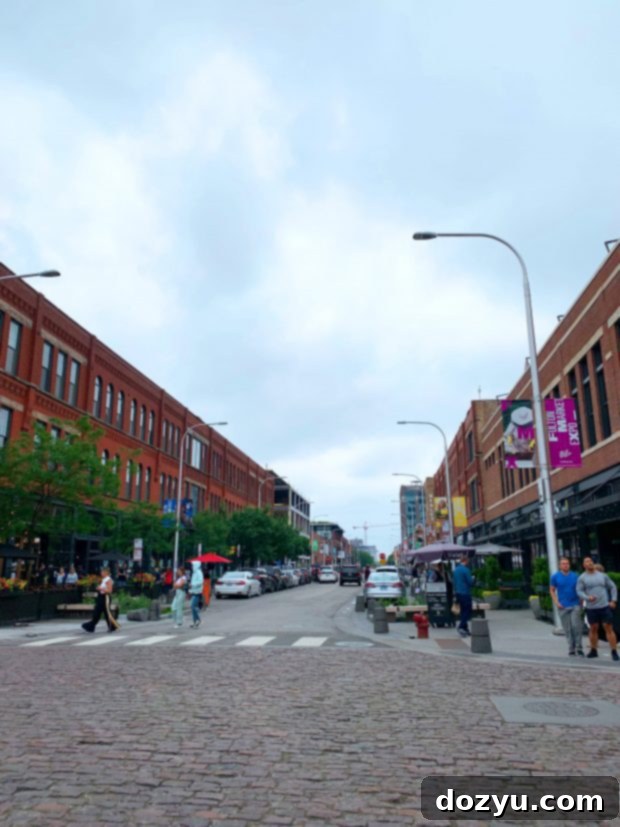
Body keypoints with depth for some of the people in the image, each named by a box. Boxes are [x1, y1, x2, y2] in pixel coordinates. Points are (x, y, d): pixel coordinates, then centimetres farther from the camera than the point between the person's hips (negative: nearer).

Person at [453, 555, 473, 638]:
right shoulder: (465, 570, -15)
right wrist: (472, 578, 6)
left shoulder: (455, 570, 10)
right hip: (465, 593, -8)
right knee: (467, 611, -4)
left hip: (458, 593, 8)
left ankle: (465, 628, 18)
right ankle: (461, 627, -17)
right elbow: (470, 582, -14)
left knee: (463, 610, 14)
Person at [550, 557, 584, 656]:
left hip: (575, 605, 0)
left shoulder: (575, 576, 3)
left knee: (576, 626, -9)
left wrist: (581, 602, 1)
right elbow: (552, 590, 6)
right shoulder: (555, 576, 2)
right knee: (567, 629, 4)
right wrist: (556, 602, -3)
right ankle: (571, 648, 15)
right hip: (563, 607, 0)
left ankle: (578, 647, 4)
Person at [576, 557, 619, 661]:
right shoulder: (582, 578, 0)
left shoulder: (603, 575, 7)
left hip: (605, 606, 1)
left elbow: (613, 587, 10)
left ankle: (614, 652, 1)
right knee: (593, 629, 9)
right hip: (591, 608, 0)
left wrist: (613, 601, -1)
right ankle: (593, 651, 22)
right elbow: (579, 591, -5)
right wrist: (588, 597, -24)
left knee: (609, 628, -3)